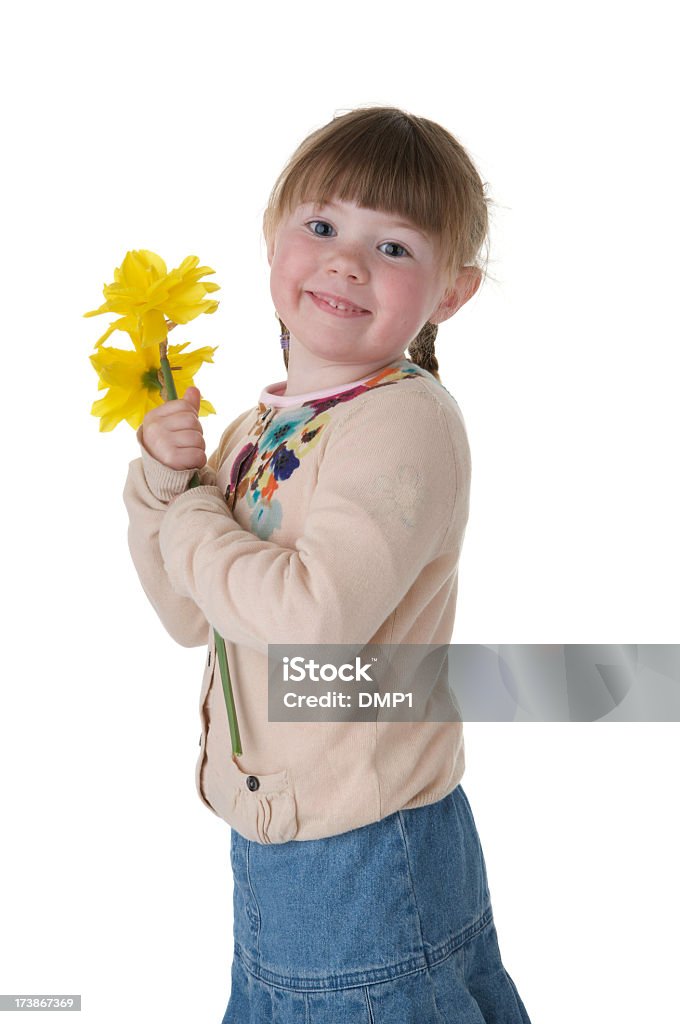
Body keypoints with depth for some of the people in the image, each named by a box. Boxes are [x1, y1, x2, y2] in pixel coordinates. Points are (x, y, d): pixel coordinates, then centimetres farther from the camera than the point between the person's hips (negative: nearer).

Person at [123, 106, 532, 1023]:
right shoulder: (258, 430, 5)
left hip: (367, 855, -8)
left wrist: (193, 525, -16)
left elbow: (317, 619, -31)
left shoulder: (406, 421, -20)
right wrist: (163, 483, -7)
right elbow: (192, 615, 8)